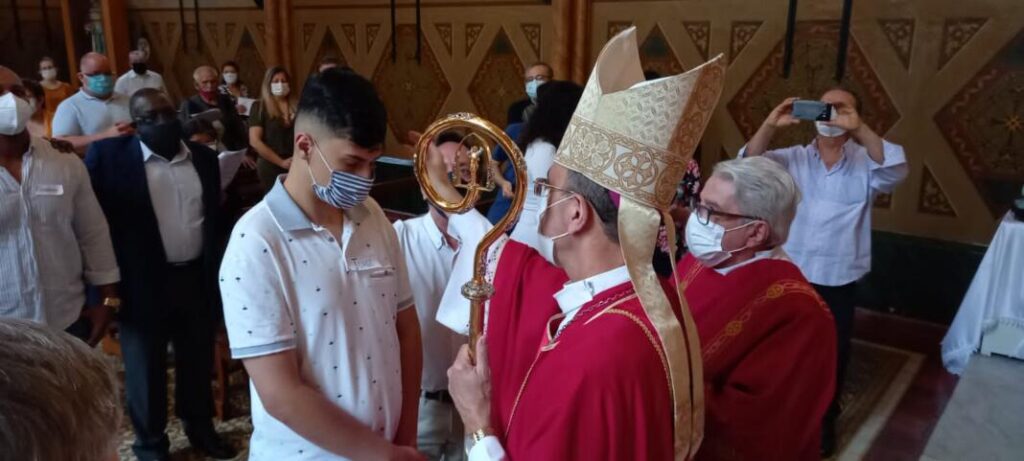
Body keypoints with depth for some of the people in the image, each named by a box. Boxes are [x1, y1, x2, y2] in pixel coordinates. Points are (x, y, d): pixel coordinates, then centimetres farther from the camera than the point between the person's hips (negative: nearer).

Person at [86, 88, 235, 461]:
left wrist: (219, 274, 9)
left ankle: (200, 427, 38)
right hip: (142, 284, -3)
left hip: (198, 279, 3)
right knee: (146, 367, 12)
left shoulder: (204, 158, 6)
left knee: (198, 361, 17)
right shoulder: (108, 155, -6)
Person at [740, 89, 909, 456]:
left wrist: (860, 129, -33)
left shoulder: (865, 164, -1)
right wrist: (771, 124, -29)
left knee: (833, 355, 14)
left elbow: (895, 171, -21)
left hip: (839, 283, 0)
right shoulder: (793, 158, 0)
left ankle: (825, 421, 36)